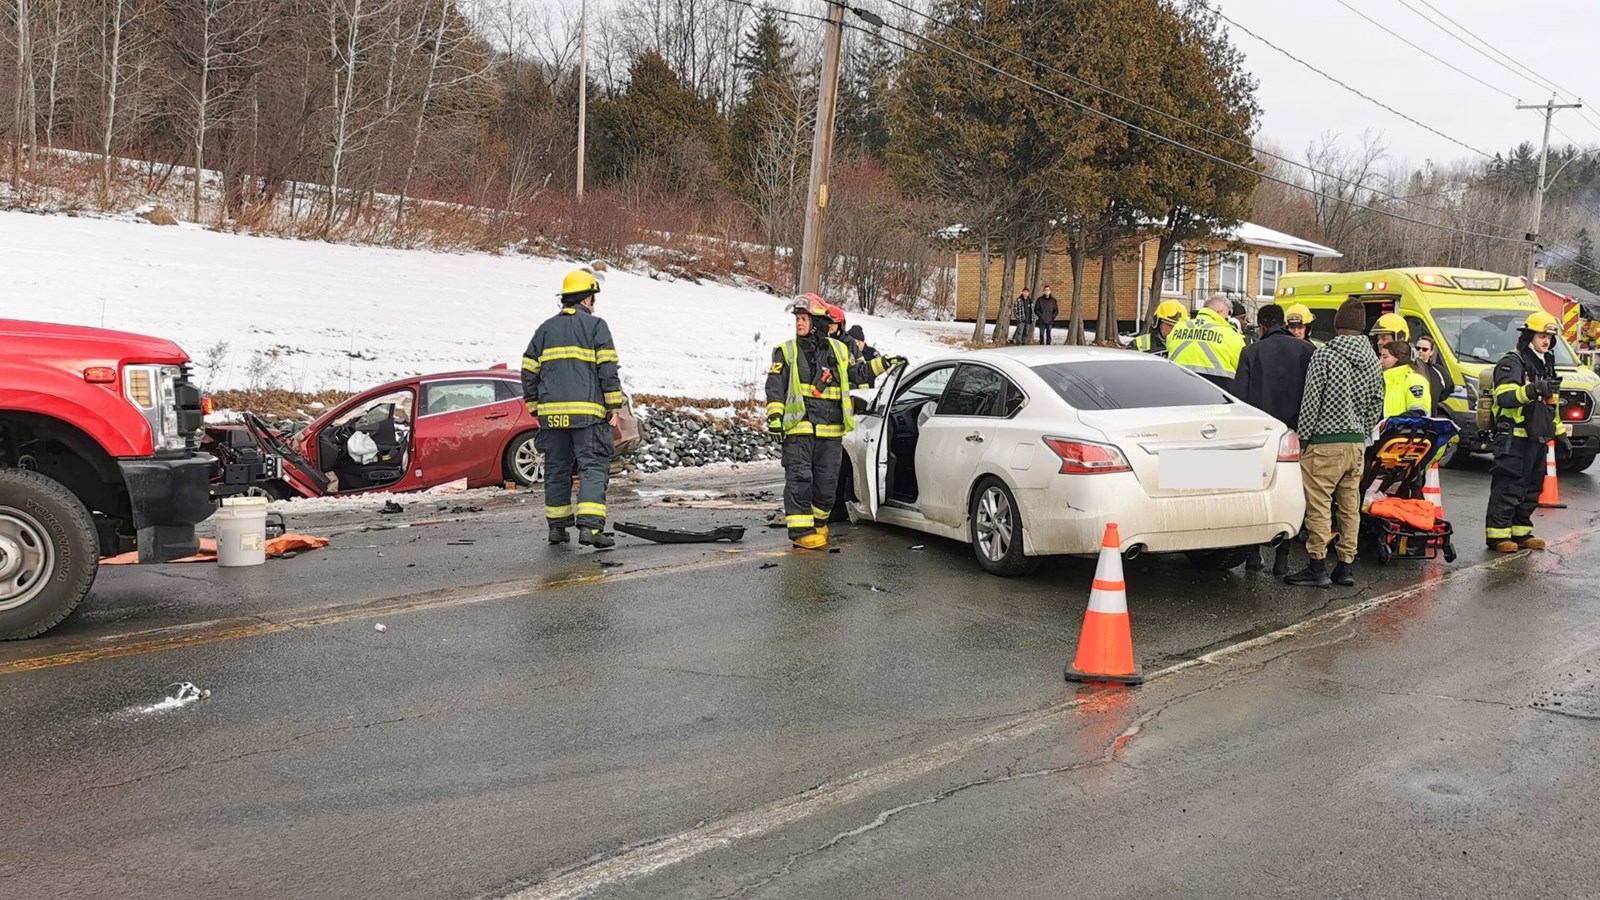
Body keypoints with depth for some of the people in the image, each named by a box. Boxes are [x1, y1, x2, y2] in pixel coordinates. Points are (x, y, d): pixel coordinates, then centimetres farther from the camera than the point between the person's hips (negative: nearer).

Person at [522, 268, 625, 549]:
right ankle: (590, 526, -17)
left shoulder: (546, 328, 16)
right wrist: (614, 405, -2)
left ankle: (557, 526, 18)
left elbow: (529, 370, 13)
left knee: (557, 468, 13)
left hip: (551, 412, 5)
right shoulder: (595, 325, 2)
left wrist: (536, 408, 19)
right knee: (593, 466, -5)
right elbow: (608, 368, -6)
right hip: (587, 410, -5)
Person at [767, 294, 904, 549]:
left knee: (827, 480, 8)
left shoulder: (838, 351, 15)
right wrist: (774, 414, -10)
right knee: (800, 478, -10)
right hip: (799, 426, -3)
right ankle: (801, 530, -7)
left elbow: (858, 373, 27)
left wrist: (883, 363, 19)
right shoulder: (786, 351, 6)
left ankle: (819, 523, 27)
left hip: (831, 429, 3)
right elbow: (775, 387, 1)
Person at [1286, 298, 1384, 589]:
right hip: (1357, 442, 7)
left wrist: (1304, 436, -2)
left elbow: (1312, 400, -12)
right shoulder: (1371, 358, 8)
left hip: (1325, 442, -7)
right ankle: (1345, 566, 15)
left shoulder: (1324, 355, -11)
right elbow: (1376, 402, 14)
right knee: (1350, 504, 10)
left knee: (1318, 504, -4)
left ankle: (1317, 567, -3)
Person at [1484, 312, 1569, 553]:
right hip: (1514, 439, -9)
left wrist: (1560, 434, 26)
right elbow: (1504, 397, -25)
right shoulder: (1512, 363, -9)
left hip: (1538, 440, 9)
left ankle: (1521, 533, 20)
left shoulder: (1547, 366, 20)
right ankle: (1497, 534, -4)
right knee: (1508, 488, -8)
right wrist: (1533, 389, -38)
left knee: (1531, 489, 12)